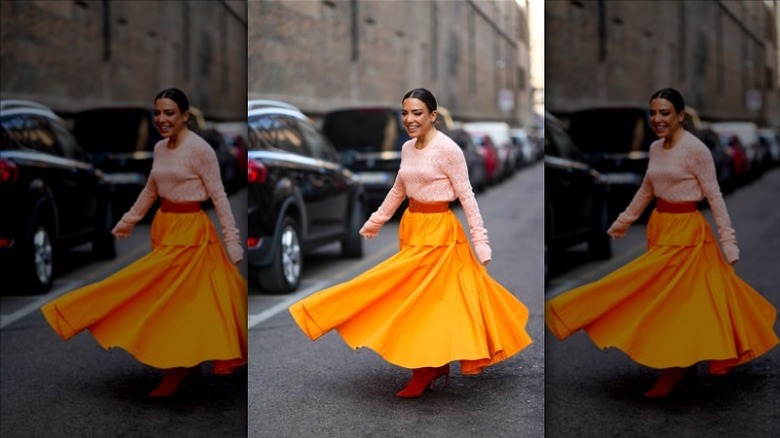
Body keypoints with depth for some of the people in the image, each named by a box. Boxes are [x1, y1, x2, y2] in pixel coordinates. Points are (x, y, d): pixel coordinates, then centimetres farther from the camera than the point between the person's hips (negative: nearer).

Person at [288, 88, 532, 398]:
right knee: (426, 297, 11)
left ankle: (425, 373, 4)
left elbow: (466, 196, -13)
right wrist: (374, 222, 27)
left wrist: (480, 241, -16)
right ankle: (439, 364, 20)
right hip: (411, 227, 7)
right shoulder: (407, 149, 7)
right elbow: (398, 191, 21)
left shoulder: (447, 149, -15)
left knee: (428, 296, -4)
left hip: (438, 231, -7)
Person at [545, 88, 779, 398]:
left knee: (675, 295, -6)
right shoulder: (655, 148, 7)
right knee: (672, 295, 11)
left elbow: (714, 196, -13)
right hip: (659, 227, 8)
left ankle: (673, 373, 2)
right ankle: (685, 363, 22)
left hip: (686, 231, -7)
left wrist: (728, 241, -14)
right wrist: (623, 221, 27)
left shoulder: (695, 149, -15)